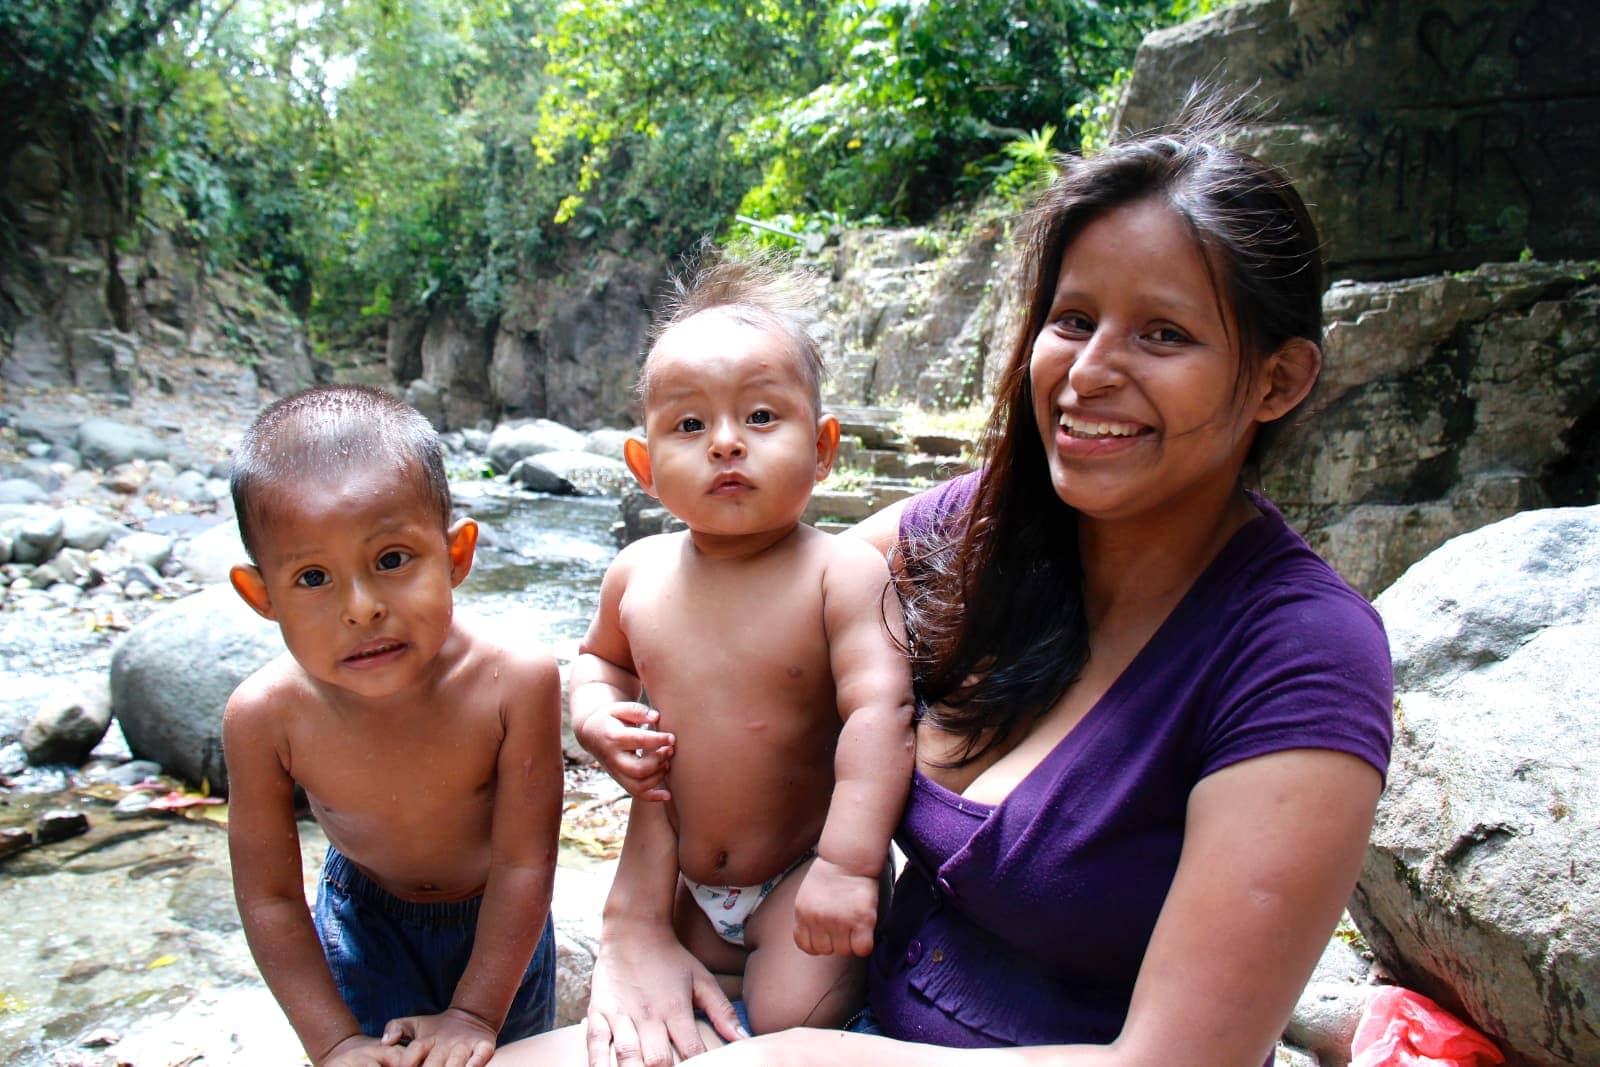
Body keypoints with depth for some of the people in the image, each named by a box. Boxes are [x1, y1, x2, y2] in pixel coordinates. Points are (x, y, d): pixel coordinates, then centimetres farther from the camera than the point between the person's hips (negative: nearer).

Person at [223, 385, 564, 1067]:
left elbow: (523, 864, -25)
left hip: (498, 918, 0)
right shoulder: (264, 716, -28)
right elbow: (269, 898, -16)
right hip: (365, 921, 0)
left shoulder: (515, 682, -34)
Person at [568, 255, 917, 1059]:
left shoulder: (843, 574, -21)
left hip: (798, 870, -4)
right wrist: (596, 717, -9)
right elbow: (600, 656, 12)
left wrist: (848, 865, -31)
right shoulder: (639, 572, -7)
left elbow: (879, 714, -26)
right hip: (673, 872, 5)